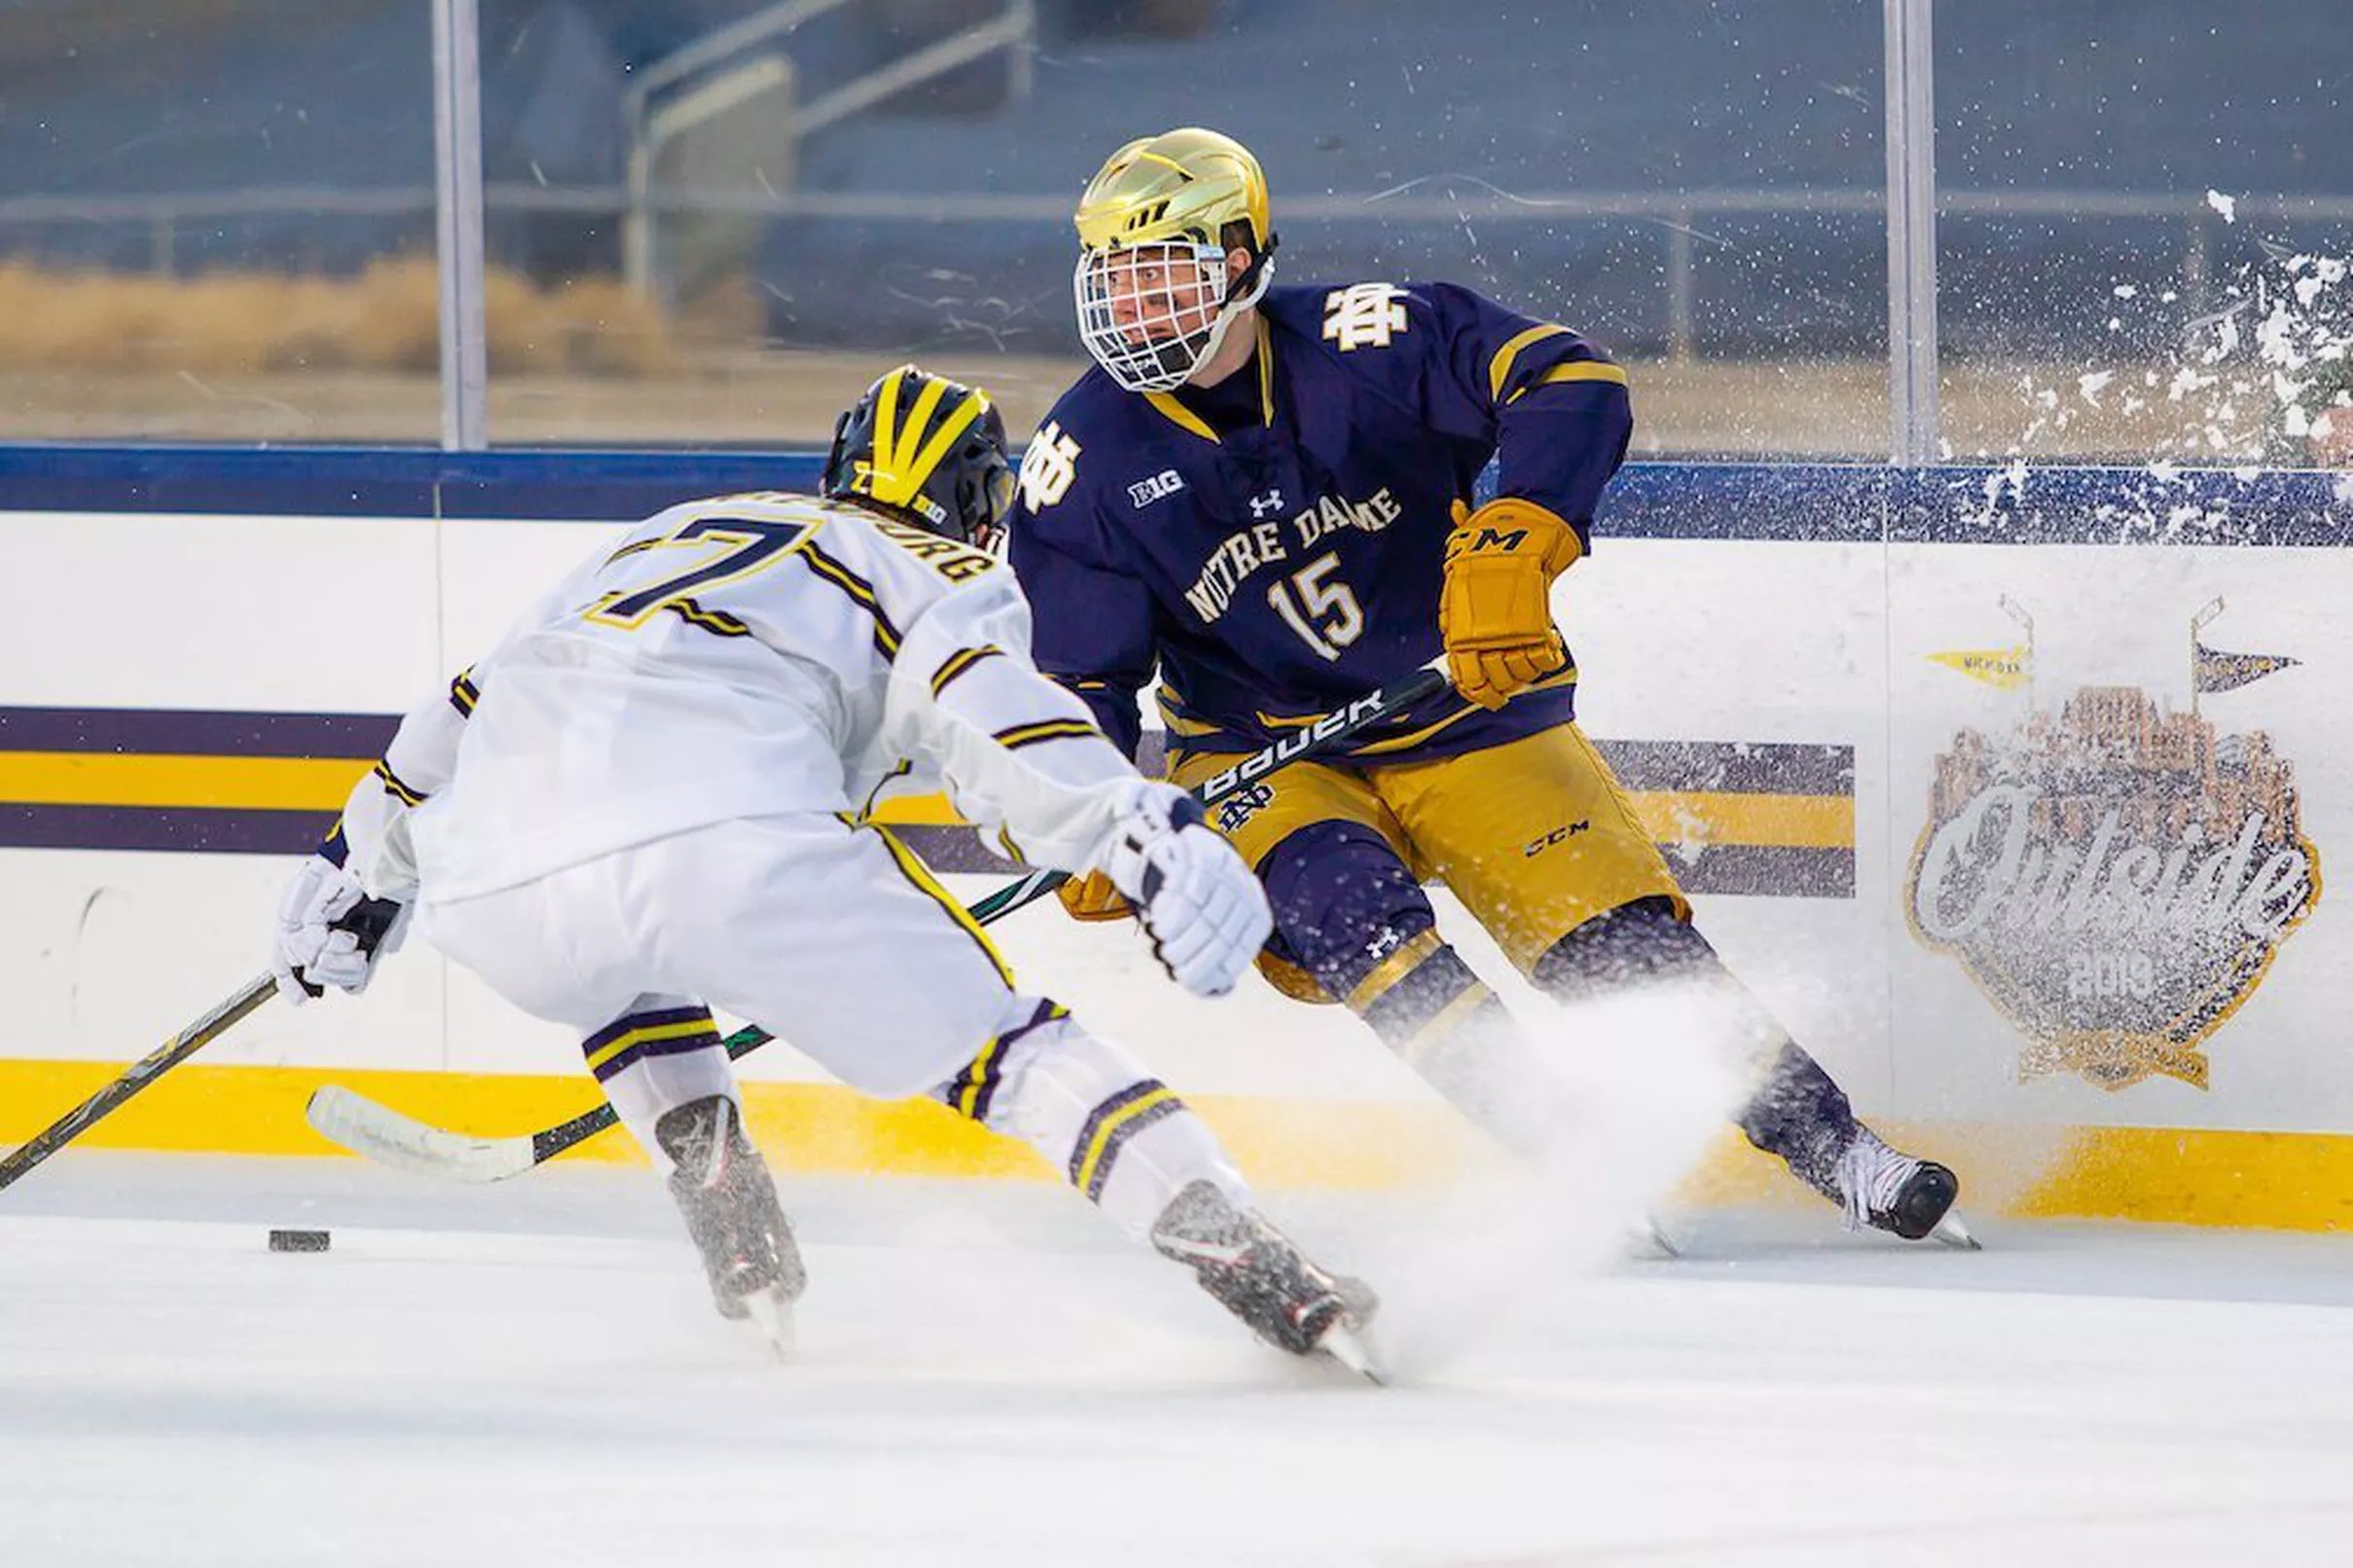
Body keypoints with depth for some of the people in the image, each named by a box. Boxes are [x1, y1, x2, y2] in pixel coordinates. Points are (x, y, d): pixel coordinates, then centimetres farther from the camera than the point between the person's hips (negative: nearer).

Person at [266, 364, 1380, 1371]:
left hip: (491, 893, 5)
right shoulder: (942, 577, 22)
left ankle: (739, 1251, 26)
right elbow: (983, 706, -2)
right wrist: (1148, 833, -14)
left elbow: (477, 701, 44)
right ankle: (1255, 1270, -10)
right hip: (733, 838, -5)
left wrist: (359, 870, 55)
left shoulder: (674, 531, 39)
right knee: (998, 1043, 3)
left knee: (622, 967, 39)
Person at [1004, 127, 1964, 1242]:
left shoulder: (1359, 344, -15)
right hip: (1261, 760, 1)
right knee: (1337, 903, -30)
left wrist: (1512, 543, -37)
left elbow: (1571, 385, -22)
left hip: (1469, 713, -1)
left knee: (1623, 943, -14)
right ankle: (1567, 1150, -32)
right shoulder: (1084, 464, -8)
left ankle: (1839, 1153, -3)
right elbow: (1078, 674, -3)